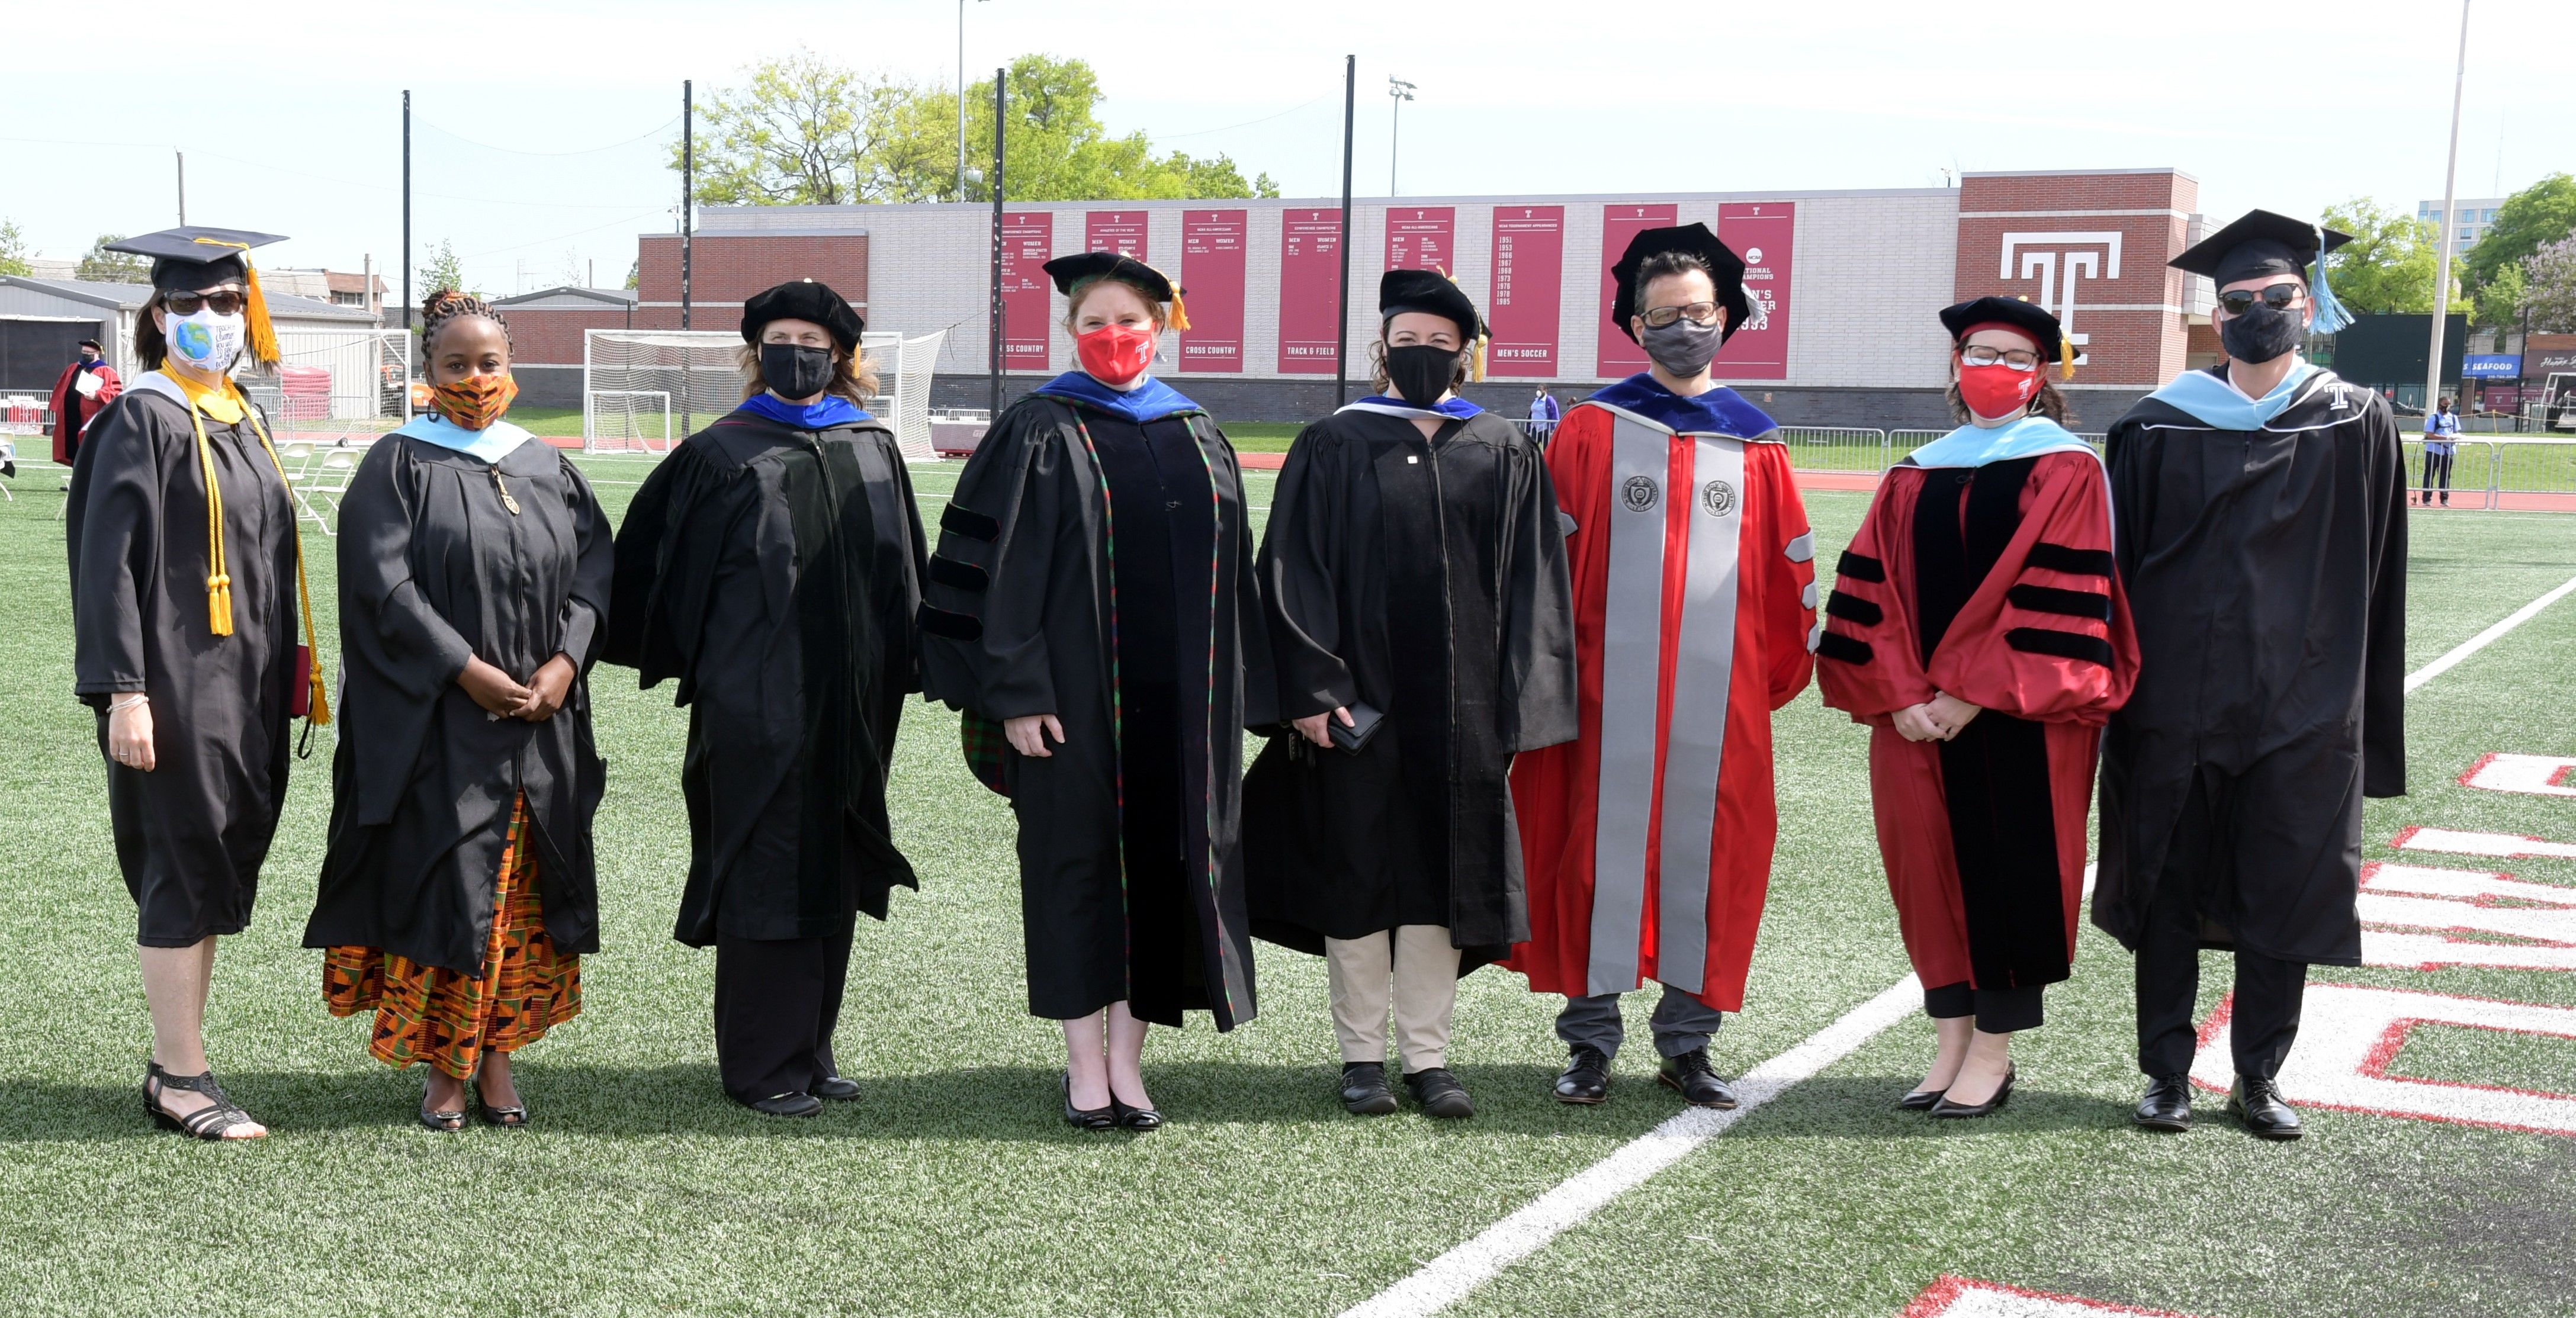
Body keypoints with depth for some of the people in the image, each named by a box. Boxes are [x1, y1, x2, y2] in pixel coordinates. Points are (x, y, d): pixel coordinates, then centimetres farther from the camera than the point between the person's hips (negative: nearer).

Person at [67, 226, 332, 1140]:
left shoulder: (241, 421, 14)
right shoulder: (144, 421, -9)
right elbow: (109, 559, -14)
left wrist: (284, 678, 16)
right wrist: (124, 691, -20)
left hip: (245, 682, 8)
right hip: (177, 682, -8)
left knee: (222, 862, 11)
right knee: (186, 866, -3)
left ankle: (176, 1064, 20)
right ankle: (180, 1079, 5)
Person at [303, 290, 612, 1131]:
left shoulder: (547, 468, 12)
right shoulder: (399, 466, -1)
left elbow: (596, 567, 6)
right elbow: (384, 585, -10)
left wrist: (564, 663, -10)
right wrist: (470, 672, -17)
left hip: (543, 717, 4)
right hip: (435, 722, -4)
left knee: (523, 889, 5)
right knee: (443, 888, -3)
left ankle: (499, 1052, 15)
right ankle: (445, 1064, 7)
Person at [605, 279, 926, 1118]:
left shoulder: (874, 451, 10)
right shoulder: (719, 454, 0)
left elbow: (903, 570, 15)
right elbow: (645, 560, 4)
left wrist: (903, 668, 11)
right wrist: (690, 660, 3)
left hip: (852, 705, 4)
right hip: (757, 706, -4)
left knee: (833, 873, 10)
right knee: (767, 874, -1)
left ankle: (809, 1050, 21)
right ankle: (762, 1065, 9)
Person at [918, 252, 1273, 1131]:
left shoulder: (1197, 439, 12)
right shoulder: (1037, 434, -1)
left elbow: (1229, 571, 13)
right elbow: (998, 567, -6)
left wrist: (1232, 700, 8)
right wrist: (1017, 693, -13)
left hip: (1176, 697, 4)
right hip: (1075, 693, -4)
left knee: (1158, 863, 6)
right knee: (1077, 864, 2)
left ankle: (1127, 1057, 17)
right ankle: (1086, 1064, 13)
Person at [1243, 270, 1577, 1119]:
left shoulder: (1507, 456, 7)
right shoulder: (1333, 449, 2)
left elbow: (1532, 585, 6)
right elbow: (1293, 574, -2)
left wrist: (1519, 705, -1)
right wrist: (1310, 689, -11)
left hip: (1461, 709, 2)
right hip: (1358, 702, -1)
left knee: (1443, 876, 6)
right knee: (1357, 874, 5)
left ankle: (1428, 1055, 17)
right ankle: (1361, 1055, 17)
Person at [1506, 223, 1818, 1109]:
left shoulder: (1756, 446, 10)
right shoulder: (1590, 431, 4)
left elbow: (1791, 572, 13)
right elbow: (1549, 561, 2)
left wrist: (1779, 674, 9)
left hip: (1721, 696, 2)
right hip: (1611, 693, -2)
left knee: (1710, 857, 5)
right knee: (1602, 847, 1)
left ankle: (1687, 1042, 17)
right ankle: (1591, 1041, 12)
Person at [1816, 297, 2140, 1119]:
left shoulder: (2066, 472, -2)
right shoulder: (1914, 479, 11)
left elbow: (2059, 599, -11)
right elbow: (1872, 593, 5)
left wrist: (1973, 696, -17)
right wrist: (1901, 697, -9)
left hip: (2022, 722, -4)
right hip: (1918, 718, 4)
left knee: (2009, 872, 1)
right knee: (1933, 868, 7)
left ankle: (1994, 1053, 13)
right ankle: (1952, 1044, 18)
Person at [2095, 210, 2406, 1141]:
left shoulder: (2353, 426, 4)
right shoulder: (2160, 426, 2)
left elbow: (2374, 576, 4)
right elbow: (2118, 565, 5)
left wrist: (2364, 709, 0)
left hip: (2300, 706, 0)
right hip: (2178, 703, 0)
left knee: (2285, 894, 6)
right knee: (2168, 888, 5)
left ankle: (2258, 1077, 20)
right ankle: (2168, 1072, 17)